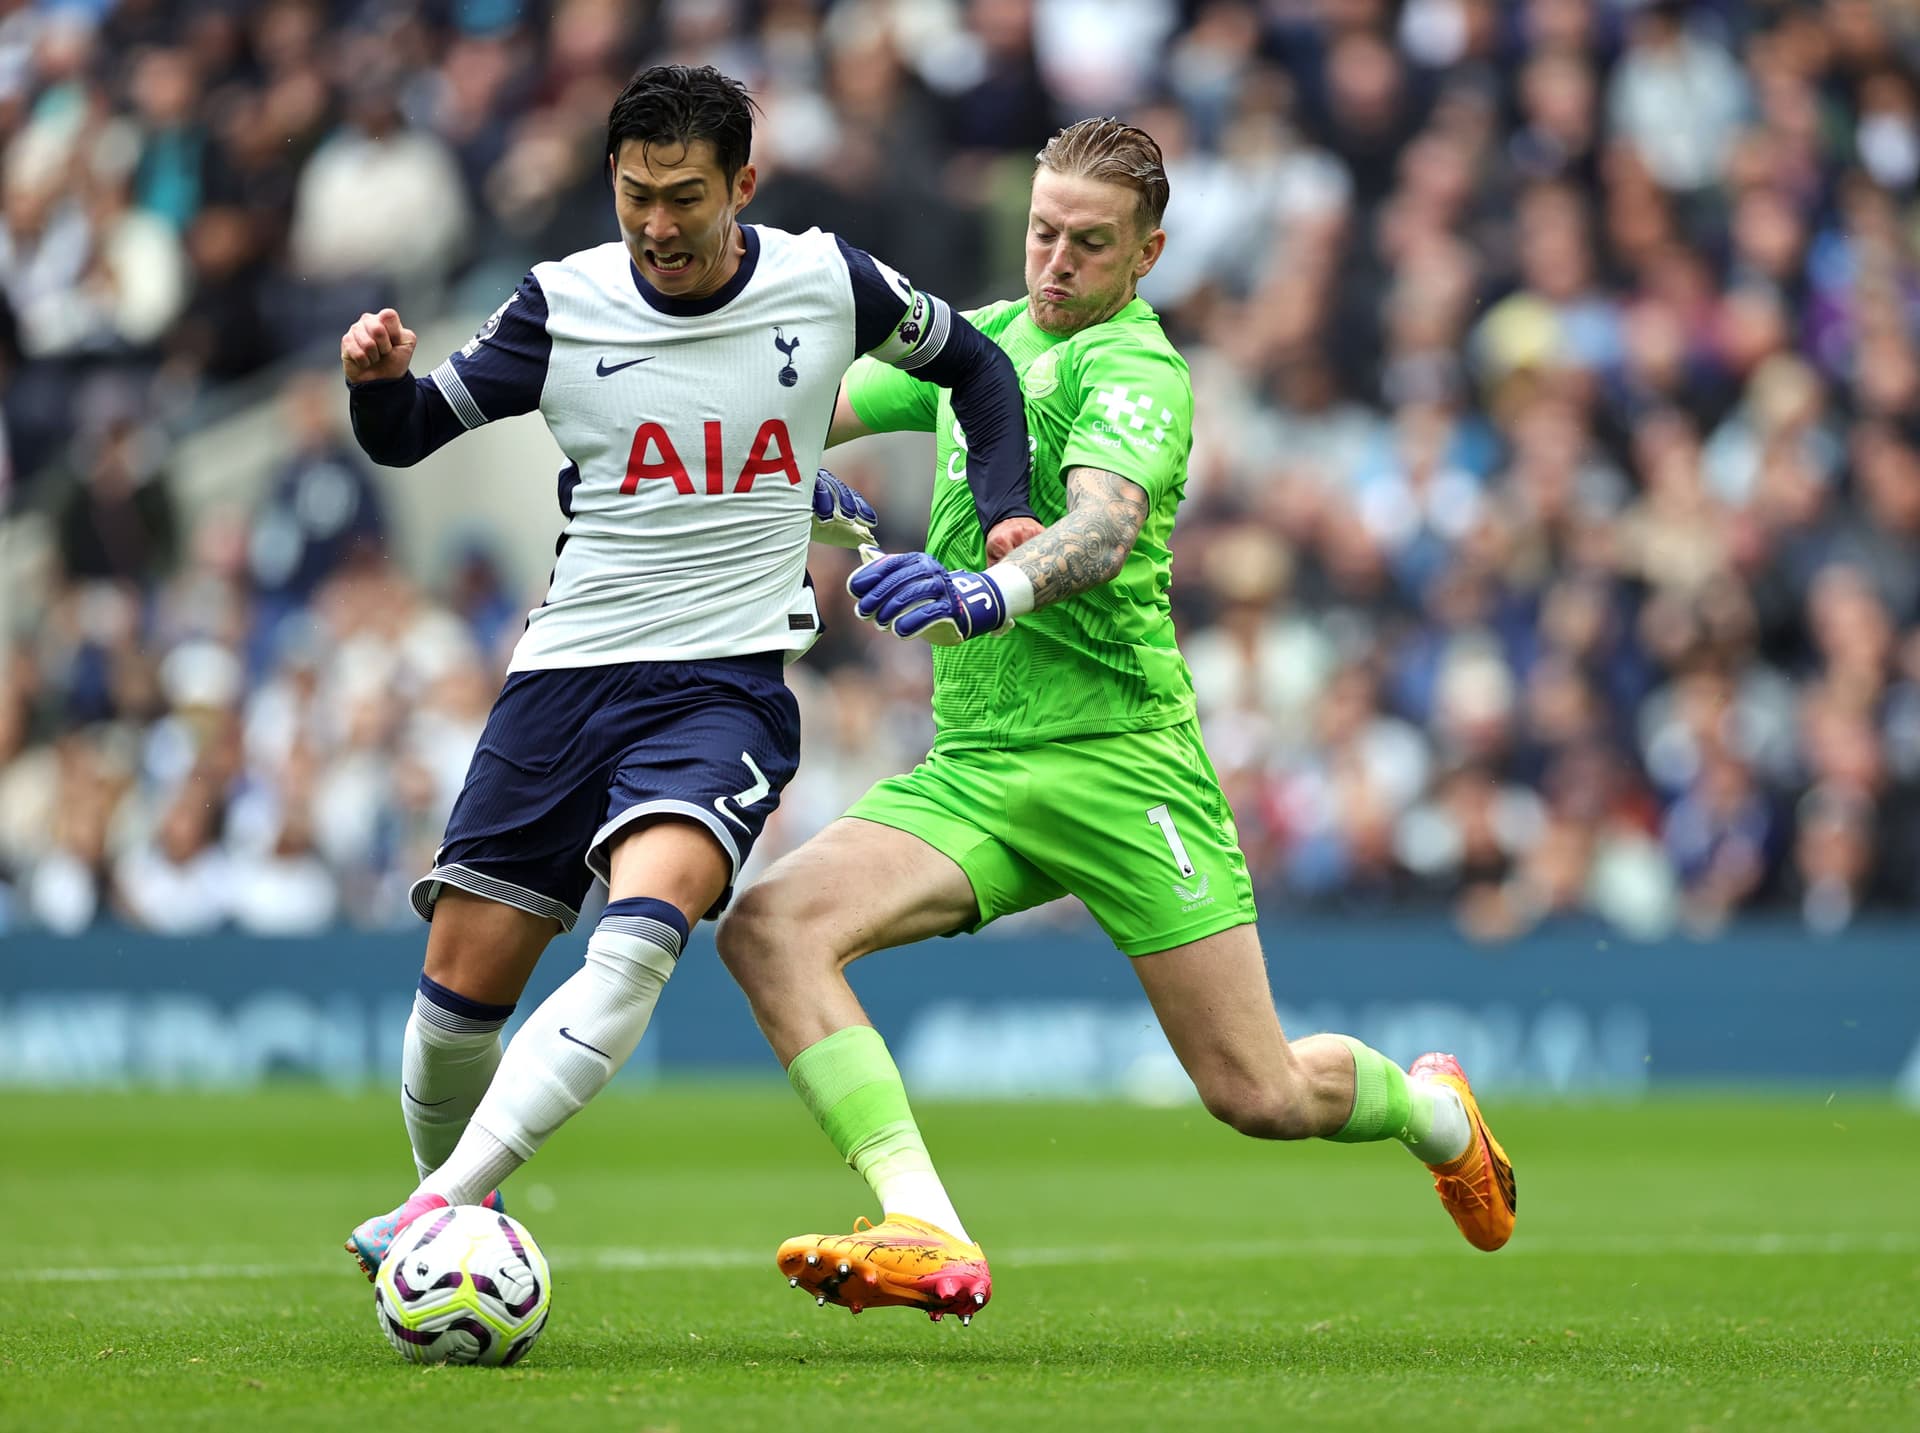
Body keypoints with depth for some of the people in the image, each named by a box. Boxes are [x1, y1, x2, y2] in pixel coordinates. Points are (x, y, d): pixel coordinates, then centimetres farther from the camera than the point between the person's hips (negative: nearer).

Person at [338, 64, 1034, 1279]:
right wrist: (380, 381, -14)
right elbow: (407, 435, 9)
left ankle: (443, 1210, -34)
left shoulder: (828, 282, 0)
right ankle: (453, 1207, 29)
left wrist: (1006, 511, 5)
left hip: (728, 680, -2)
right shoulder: (562, 304, 0)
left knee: (642, 930, -29)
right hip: (569, 673, 2)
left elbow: (970, 361, 18)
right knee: (461, 988, 0)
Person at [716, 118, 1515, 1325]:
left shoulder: (1134, 368, -10)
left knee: (1259, 1094, -5)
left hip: (1116, 758, -6)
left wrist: (994, 590, -49)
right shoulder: (986, 337, 14)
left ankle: (1428, 1107, 32)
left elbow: (1106, 524, -30)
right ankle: (927, 1239, -30)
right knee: (771, 925, -21)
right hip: (971, 766, 6)